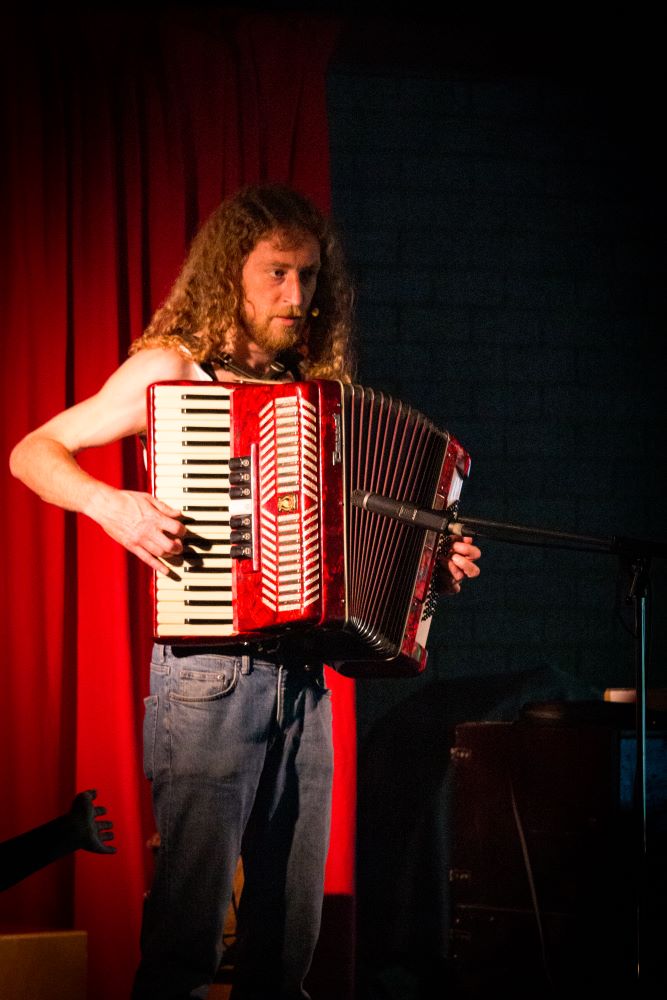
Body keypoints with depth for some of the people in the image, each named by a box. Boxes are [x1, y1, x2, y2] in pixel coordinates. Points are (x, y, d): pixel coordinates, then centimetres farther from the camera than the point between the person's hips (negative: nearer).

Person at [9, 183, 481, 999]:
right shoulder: (171, 371, 0)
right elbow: (32, 453, 0)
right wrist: (111, 505, -17)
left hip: (302, 677, 5)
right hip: (210, 671, -5)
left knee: (290, 917, 8)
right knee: (191, 904, -8)